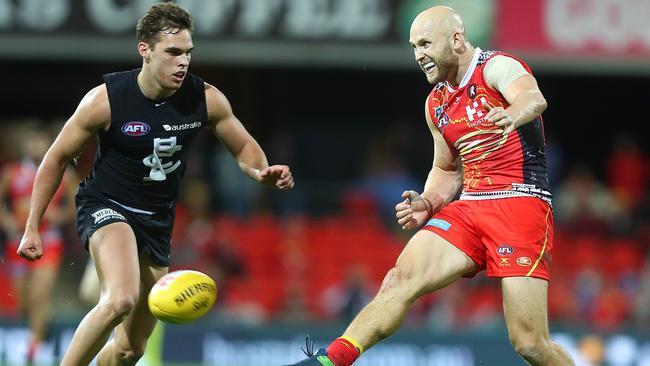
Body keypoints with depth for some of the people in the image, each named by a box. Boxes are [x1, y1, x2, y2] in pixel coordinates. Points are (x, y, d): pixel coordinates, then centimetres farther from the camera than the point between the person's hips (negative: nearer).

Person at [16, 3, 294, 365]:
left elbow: (244, 147, 6)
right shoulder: (105, 100, -19)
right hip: (106, 206, -5)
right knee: (121, 299, -34)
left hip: (157, 220, 5)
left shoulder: (206, 99, -10)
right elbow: (57, 159, -6)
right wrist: (33, 228, -5)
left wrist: (262, 172, -18)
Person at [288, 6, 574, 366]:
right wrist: (427, 204, 6)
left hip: (521, 204, -6)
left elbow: (533, 98, -31)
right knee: (402, 277, -19)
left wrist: (514, 114, -55)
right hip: (468, 209, 6)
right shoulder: (436, 103, 16)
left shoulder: (497, 67, -7)